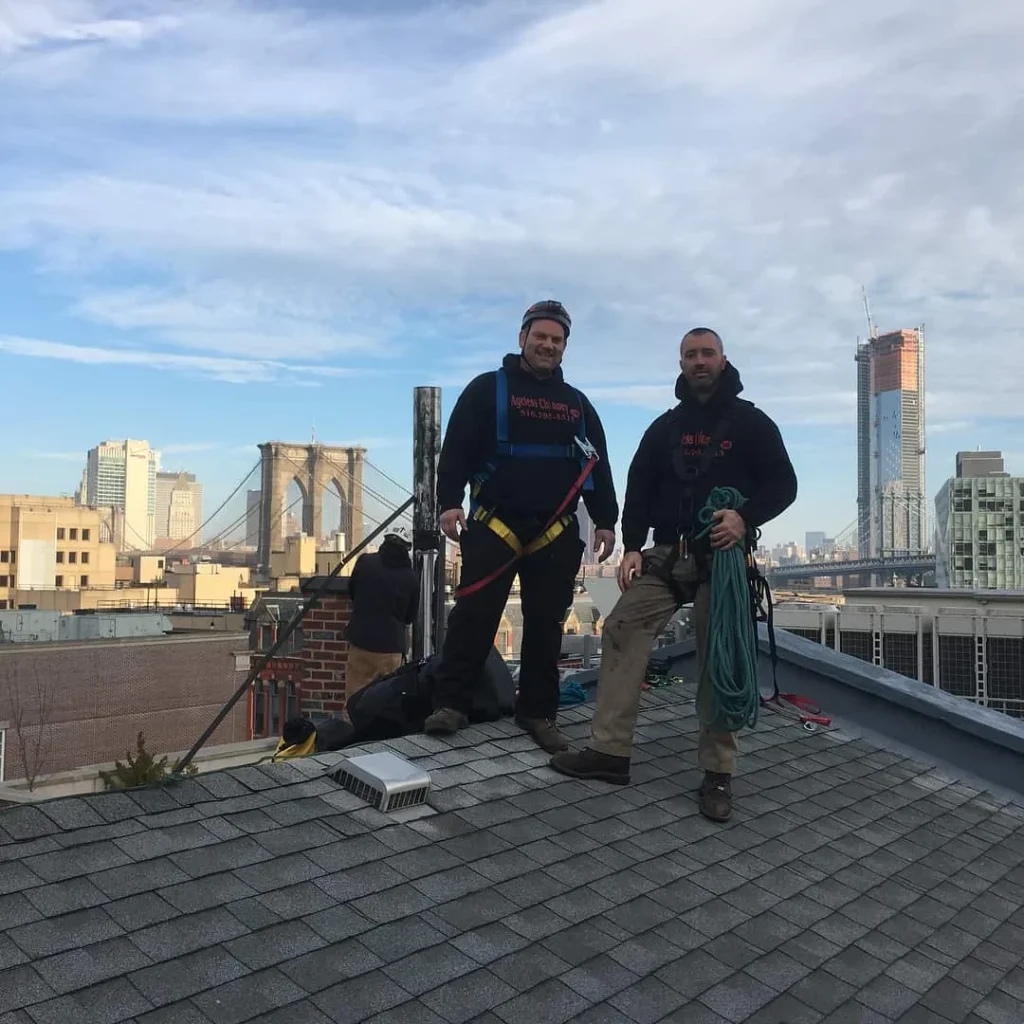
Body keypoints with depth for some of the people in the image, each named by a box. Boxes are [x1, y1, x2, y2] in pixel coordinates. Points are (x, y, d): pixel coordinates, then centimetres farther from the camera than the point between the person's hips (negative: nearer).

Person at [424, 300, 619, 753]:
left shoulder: (578, 404, 16)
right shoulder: (488, 389, 4)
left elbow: (597, 466, 16)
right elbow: (456, 449, -3)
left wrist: (605, 520, 8)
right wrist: (449, 502, -14)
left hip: (556, 532, 4)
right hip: (494, 524, -3)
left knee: (546, 624, 6)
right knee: (473, 615, -4)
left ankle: (538, 712, 15)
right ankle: (450, 704, 6)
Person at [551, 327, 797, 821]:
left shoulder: (751, 422, 5)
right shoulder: (665, 426, 14)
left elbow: (782, 484, 1)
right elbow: (639, 488, 11)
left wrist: (745, 517, -18)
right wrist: (632, 546, 0)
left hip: (722, 558, -3)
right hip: (666, 555, 4)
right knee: (621, 632, -8)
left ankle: (718, 772, 8)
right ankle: (610, 750, -1)